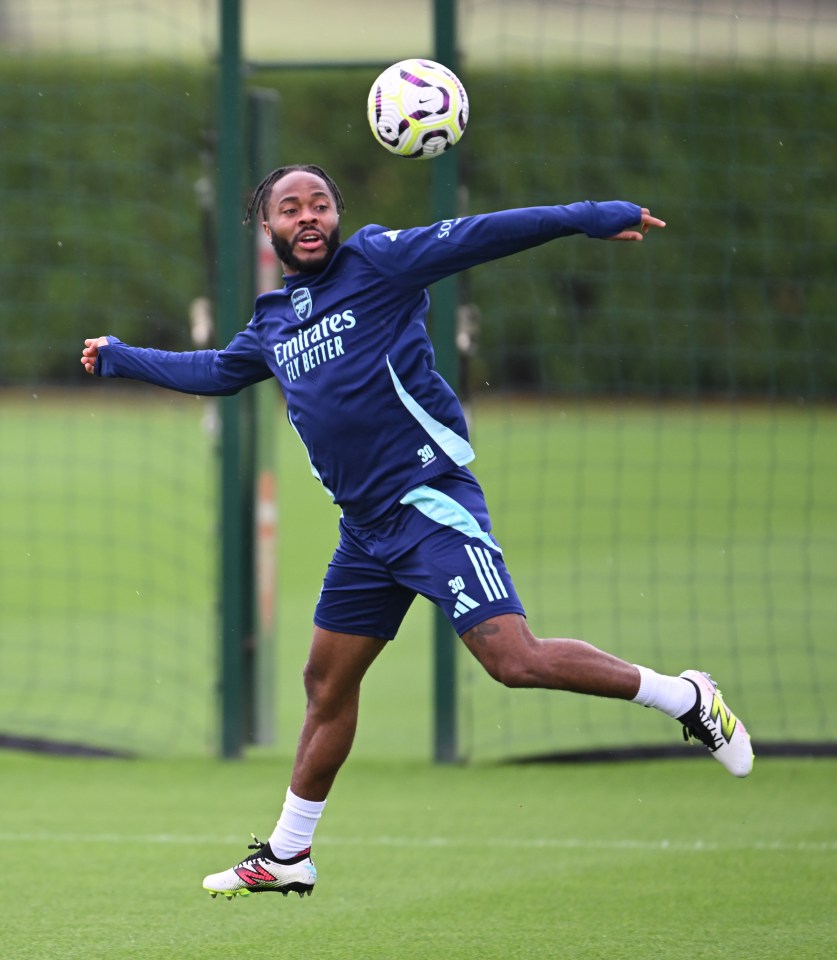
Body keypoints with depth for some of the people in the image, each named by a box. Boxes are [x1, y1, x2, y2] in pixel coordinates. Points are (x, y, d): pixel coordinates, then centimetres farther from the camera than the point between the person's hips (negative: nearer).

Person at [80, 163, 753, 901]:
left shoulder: (375, 262, -4)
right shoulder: (274, 322, 16)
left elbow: (475, 237, -13)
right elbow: (216, 371, 35)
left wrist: (586, 218, -21)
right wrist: (121, 359, 41)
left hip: (428, 501, -8)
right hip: (367, 526, 8)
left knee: (514, 658, -20)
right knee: (327, 683, 14)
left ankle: (685, 698, -6)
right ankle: (287, 857, 26)